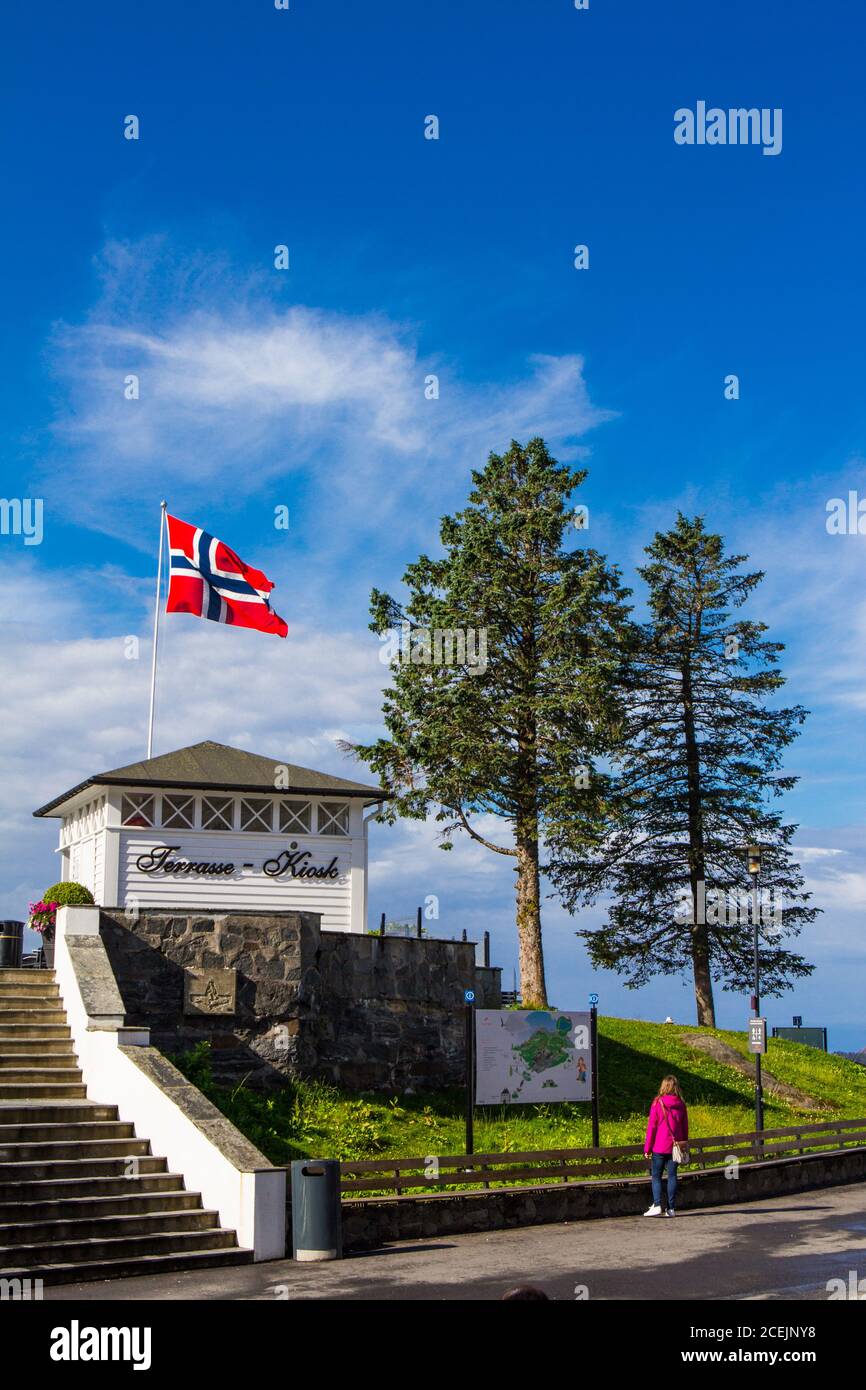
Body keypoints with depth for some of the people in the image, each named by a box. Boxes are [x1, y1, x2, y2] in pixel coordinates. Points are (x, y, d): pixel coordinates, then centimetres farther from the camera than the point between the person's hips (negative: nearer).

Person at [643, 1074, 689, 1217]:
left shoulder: (657, 1103, -8)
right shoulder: (681, 1105, 3)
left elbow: (651, 1126, -6)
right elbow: (685, 1127, 9)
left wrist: (647, 1147, -1)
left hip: (659, 1147, -3)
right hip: (675, 1147, 3)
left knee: (656, 1176, 5)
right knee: (672, 1176, 7)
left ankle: (657, 1205, -6)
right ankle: (671, 1208, 6)